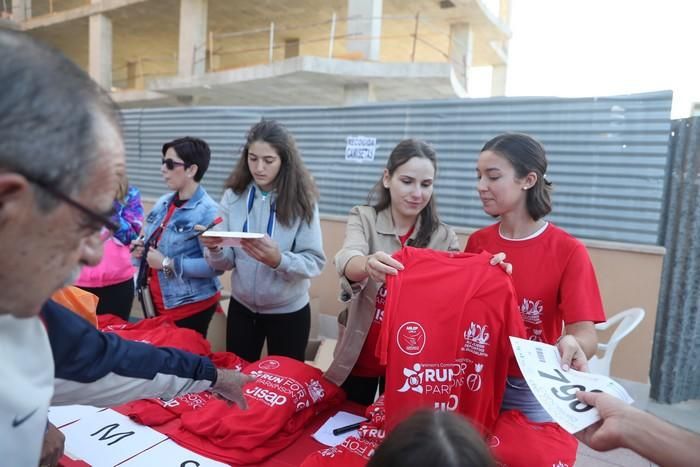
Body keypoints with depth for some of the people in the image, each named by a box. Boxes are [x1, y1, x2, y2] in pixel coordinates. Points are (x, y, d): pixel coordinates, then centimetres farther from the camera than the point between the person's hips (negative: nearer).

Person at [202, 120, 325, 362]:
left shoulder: (302, 200, -13)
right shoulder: (234, 195, -6)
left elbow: (315, 261, -15)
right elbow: (225, 262, -5)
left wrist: (278, 260, -33)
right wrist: (215, 249, -27)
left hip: (288, 311, -2)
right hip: (241, 307, 2)